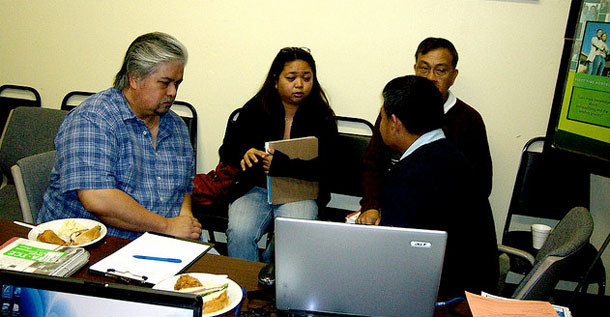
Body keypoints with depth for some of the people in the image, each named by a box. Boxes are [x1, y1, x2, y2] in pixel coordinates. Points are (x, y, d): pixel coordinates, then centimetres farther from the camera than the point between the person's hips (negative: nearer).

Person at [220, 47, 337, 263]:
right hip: (255, 188, 1)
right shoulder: (255, 109, 5)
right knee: (239, 232, -28)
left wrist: (279, 164, -29)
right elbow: (227, 150, 5)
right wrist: (244, 154, -20)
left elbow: (320, 167, -12)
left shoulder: (322, 118, 1)